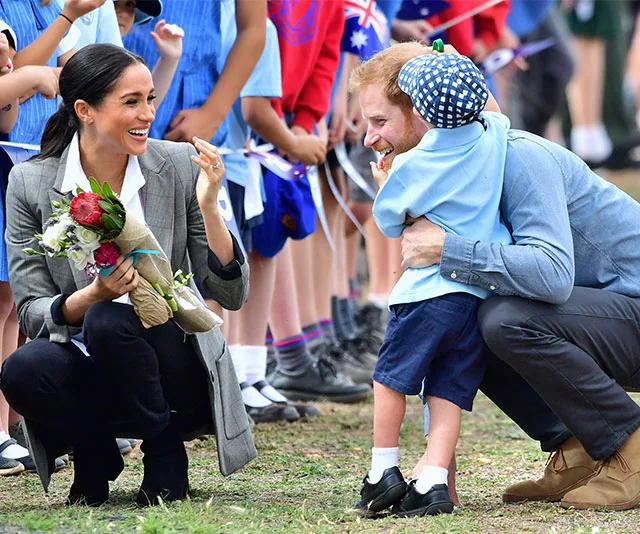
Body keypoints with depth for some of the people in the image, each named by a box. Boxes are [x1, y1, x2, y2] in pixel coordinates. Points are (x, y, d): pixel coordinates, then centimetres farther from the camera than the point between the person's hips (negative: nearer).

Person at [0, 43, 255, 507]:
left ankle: (166, 451, -5)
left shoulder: (179, 167, -5)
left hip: (176, 375, -1)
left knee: (109, 322, -32)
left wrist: (208, 207, -20)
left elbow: (233, 295, -5)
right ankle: (95, 454, 1)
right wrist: (92, 295, -27)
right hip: (85, 373, 1)